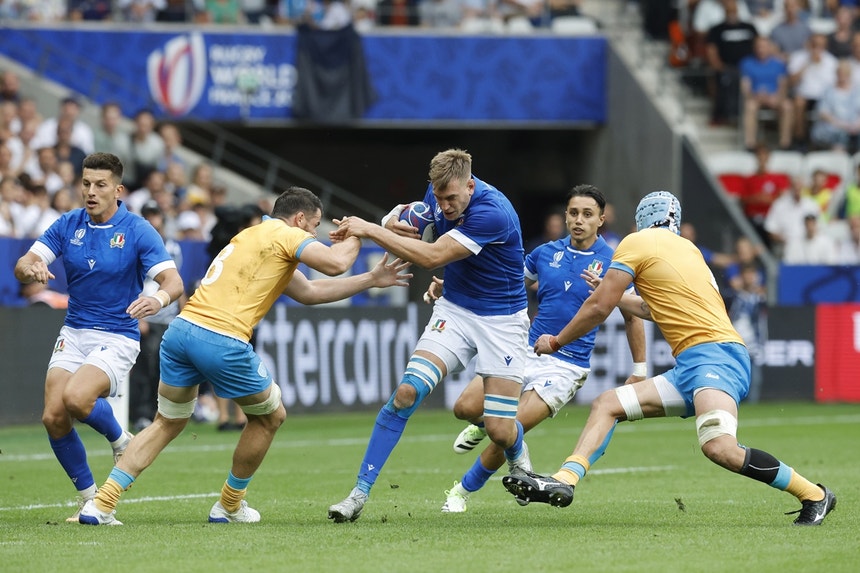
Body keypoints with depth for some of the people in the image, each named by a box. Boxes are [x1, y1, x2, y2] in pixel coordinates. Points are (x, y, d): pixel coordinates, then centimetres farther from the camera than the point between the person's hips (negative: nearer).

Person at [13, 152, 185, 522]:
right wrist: (31, 269, -29)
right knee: (53, 417, -9)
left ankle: (121, 441, 4)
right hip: (74, 335, 5)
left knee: (76, 398, -29)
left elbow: (173, 281, -18)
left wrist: (158, 299, -42)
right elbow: (22, 265, -4)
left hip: (118, 338, -5)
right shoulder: (68, 225, 2)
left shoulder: (138, 231, -10)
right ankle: (90, 501, 9)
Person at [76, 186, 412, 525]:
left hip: (181, 328, 8)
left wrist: (372, 279, 39)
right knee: (270, 416, 17)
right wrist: (355, 236, 11)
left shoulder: (250, 237, 31)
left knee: (167, 423, 18)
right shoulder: (285, 235, 3)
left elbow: (310, 292, 37)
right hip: (223, 341, -8)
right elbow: (335, 263, -11)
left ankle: (102, 504, 4)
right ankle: (229, 506, 26)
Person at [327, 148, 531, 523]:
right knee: (408, 390, -18)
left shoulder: (493, 213, -29)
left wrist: (370, 230, -29)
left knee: (500, 430, -8)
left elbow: (432, 256, -31)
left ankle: (520, 464, 32)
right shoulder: (438, 192, -6)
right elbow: (414, 229, 14)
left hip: (502, 320, -5)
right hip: (453, 311, 5)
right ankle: (360, 493, -16)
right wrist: (391, 223, -11)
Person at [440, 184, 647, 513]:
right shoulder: (546, 253, 4)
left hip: (567, 365, -4)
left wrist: (639, 373, 4)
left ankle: (463, 491, 4)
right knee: (465, 408, -10)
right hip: (527, 350, 4)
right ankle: (484, 424, 29)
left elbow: (632, 317, 4)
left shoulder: (612, 263, -5)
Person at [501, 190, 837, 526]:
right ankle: (564, 481, -10)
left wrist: (556, 342, 19)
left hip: (713, 351, -9)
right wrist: (613, 292, 52)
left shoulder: (637, 241, 2)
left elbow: (599, 307, 5)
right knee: (606, 404, 5)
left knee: (718, 447, -29)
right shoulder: (685, 247, 24)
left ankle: (814, 496, -18)